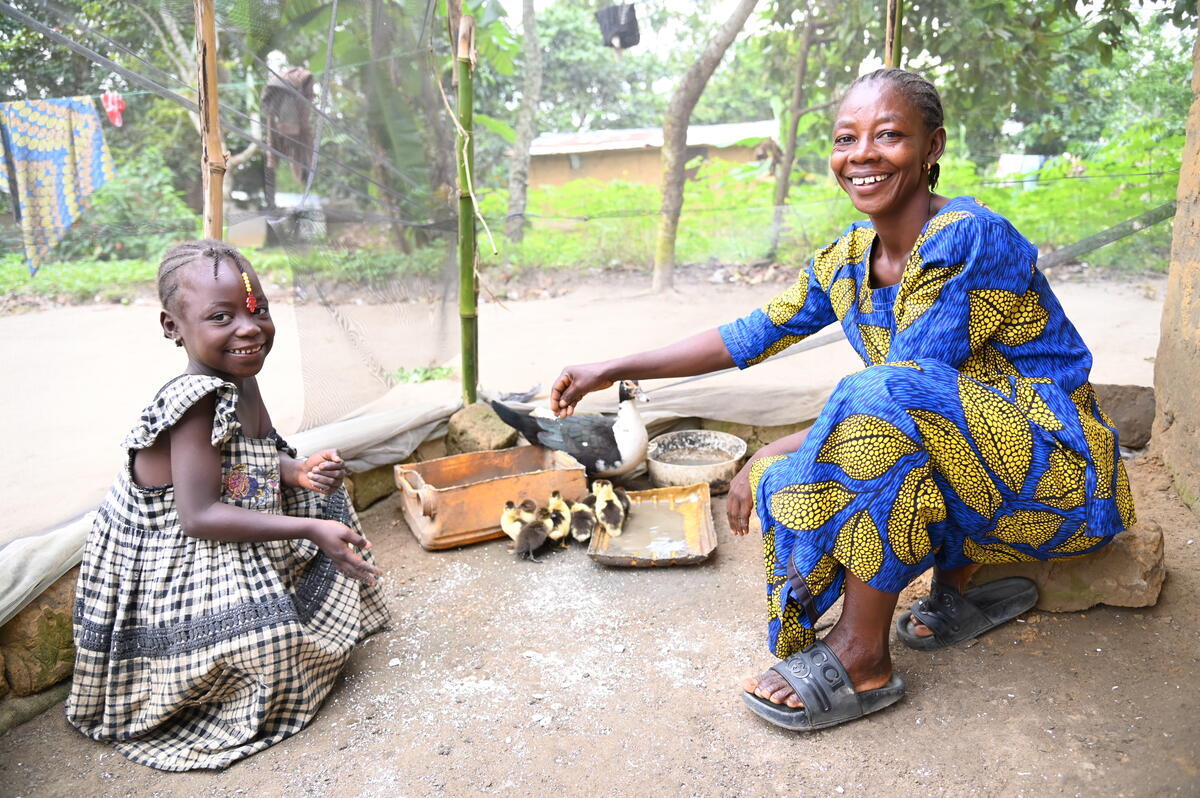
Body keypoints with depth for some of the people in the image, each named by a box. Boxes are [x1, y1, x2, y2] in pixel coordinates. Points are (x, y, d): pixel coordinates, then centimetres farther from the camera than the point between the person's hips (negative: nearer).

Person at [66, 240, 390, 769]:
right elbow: (198, 517, -32)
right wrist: (309, 529, -30)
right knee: (265, 635, -27)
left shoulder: (241, 382, -3)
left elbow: (262, 455, 12)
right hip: (168, 562, -10)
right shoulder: (199, 400, -31)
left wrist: (300, 471, -12)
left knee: (322, 491, 15)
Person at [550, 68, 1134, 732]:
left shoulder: (968, 239, -21)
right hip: (967, 465, 8)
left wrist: (766, 458, -19)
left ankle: (862, 659, -20)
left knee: (877, 397, -32)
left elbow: (901, 393, -24)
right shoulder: (847, 260, 3)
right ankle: (960, 587, 8)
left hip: (1061, 473, -7)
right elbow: (751, 336, 6)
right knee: (790, 484, -8)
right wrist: (613, 371, 4)